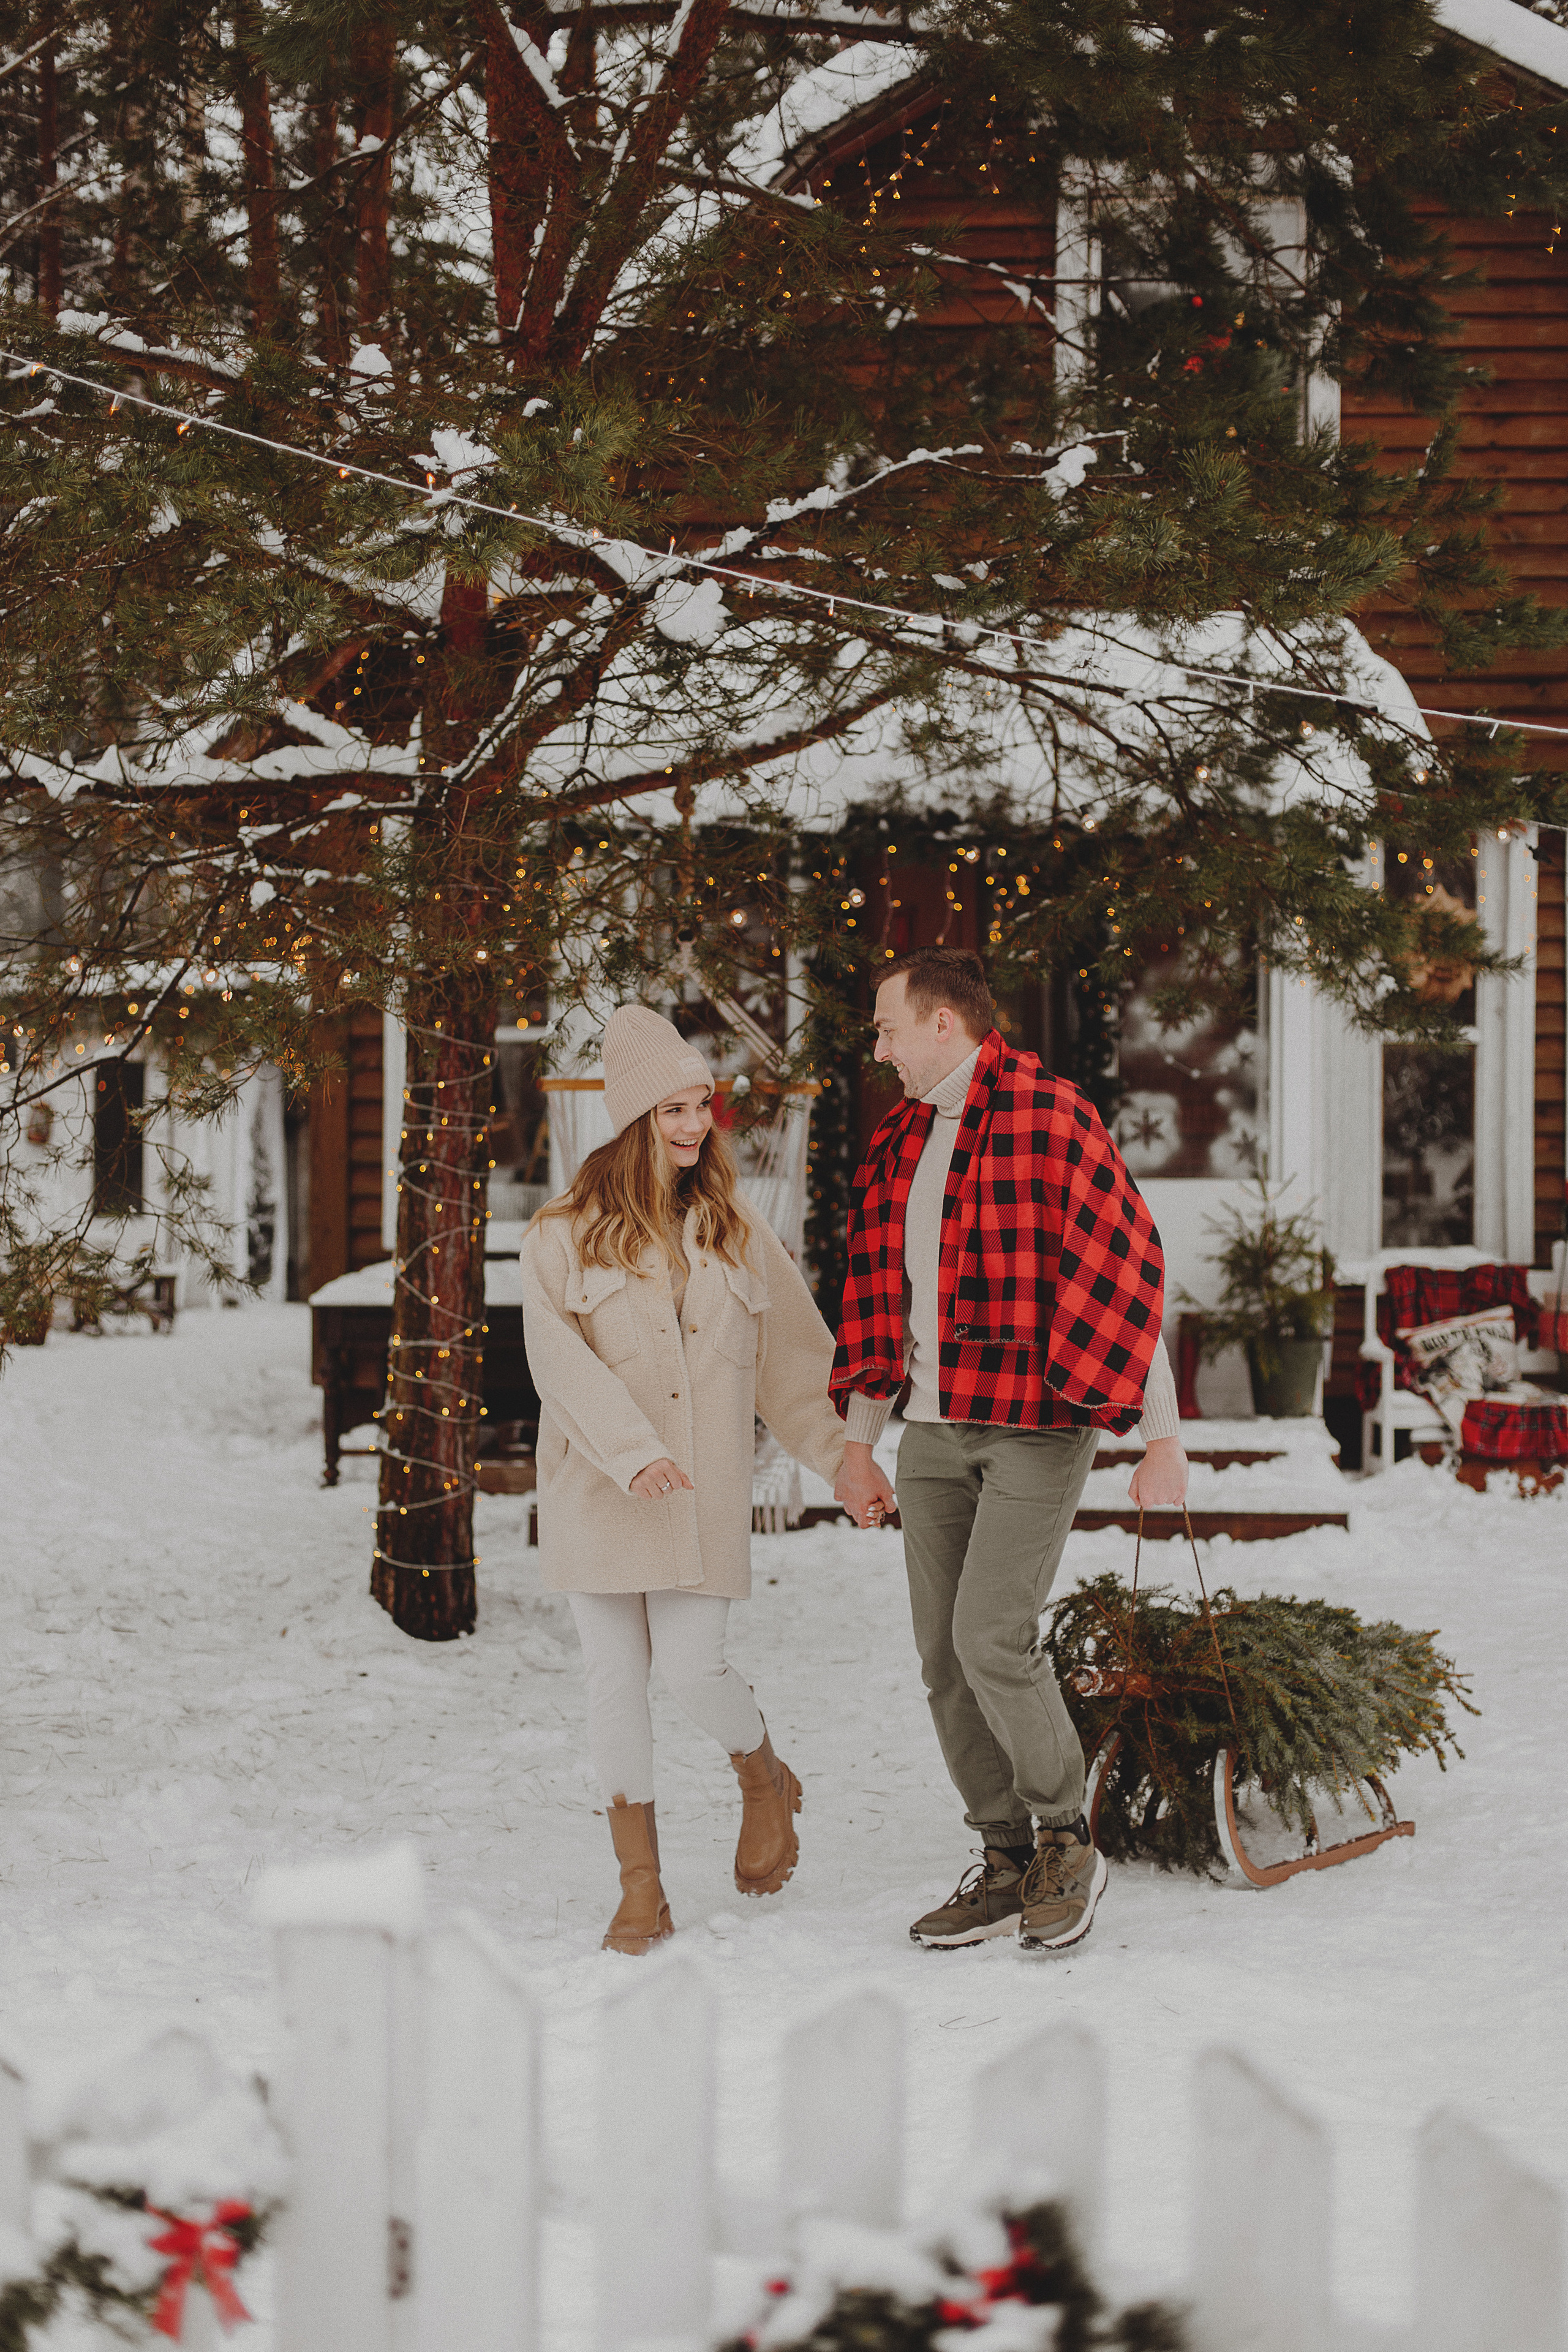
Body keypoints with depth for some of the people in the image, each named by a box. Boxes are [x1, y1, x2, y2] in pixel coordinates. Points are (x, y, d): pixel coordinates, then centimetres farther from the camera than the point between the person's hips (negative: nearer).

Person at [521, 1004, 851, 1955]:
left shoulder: (735, 1233, 9)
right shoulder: (565, 1236, -1)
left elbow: (794, 1354, 15)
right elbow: (559, 1357, -10)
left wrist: (843, 1454, 13)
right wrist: (631, 1450, -22)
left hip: (703, 1494, 1)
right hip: (596, 1489, -1)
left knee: (694, 1668, -9)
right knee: (618, 1678, 1)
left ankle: (766, 1779, 24)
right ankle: (642, 1889, 9)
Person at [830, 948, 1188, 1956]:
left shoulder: (1053, 1122, -11)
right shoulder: (898, 1144, 13)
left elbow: (1127, 1282, -13)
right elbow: (878, 1299, 19)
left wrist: (1164, 1442, -15)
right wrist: (857, 1442, 18)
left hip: (1038, 1427, -7)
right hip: (935, 1431, 7)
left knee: (992, 1637, -16)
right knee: (945, 1654, 4)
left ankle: (1068, 1842, 3)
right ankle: (1007, 1866, 15)